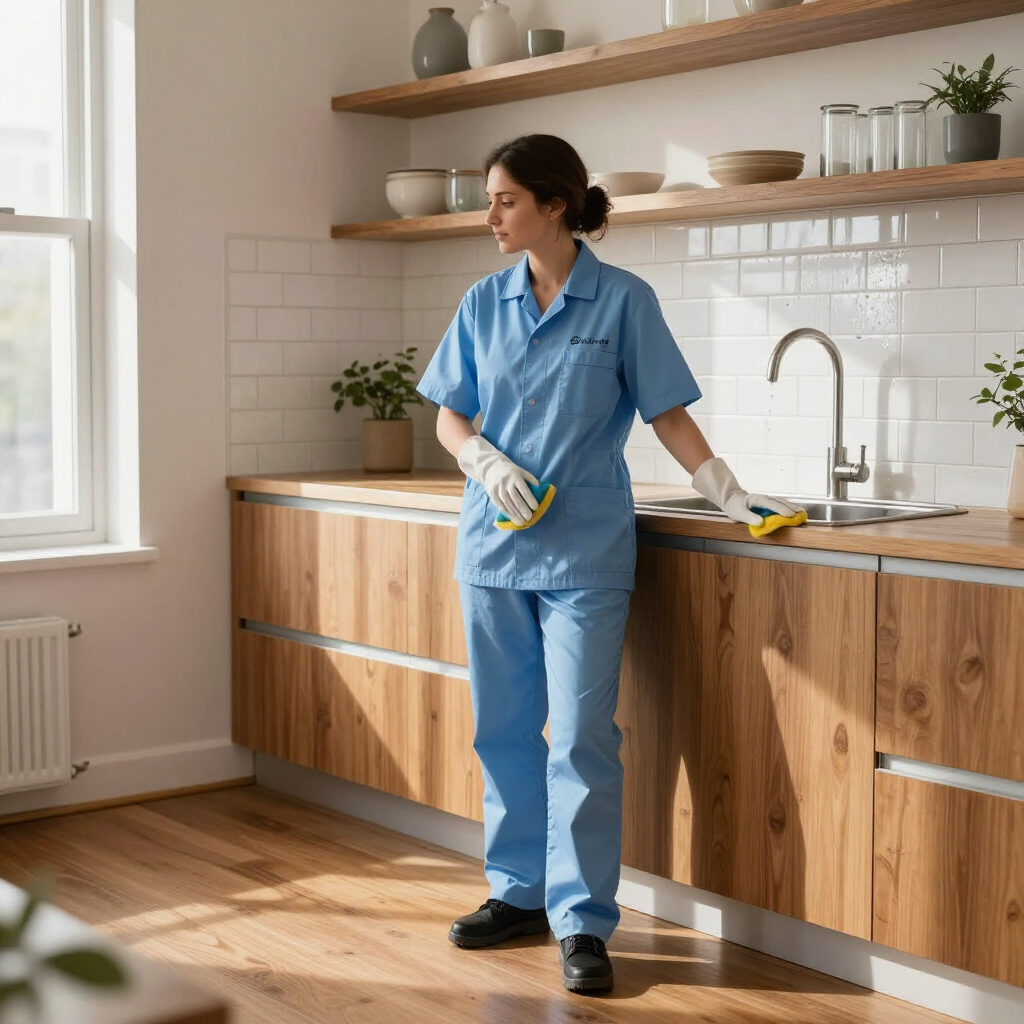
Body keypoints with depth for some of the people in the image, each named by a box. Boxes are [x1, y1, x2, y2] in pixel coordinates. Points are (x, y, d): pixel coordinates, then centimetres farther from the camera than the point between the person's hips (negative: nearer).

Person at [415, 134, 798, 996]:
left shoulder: (623, 301, -4)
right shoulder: (484, 304, 7)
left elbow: (668, 414, -1)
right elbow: (450, 418, 10)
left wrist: (729, 492, -9)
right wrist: (488, 463, -10)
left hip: (583, 551, -4)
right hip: (493, 543, 4)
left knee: (581, 735, -4)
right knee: (504, 728, 11)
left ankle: (582, 922, 6)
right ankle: (520, 893, 25)